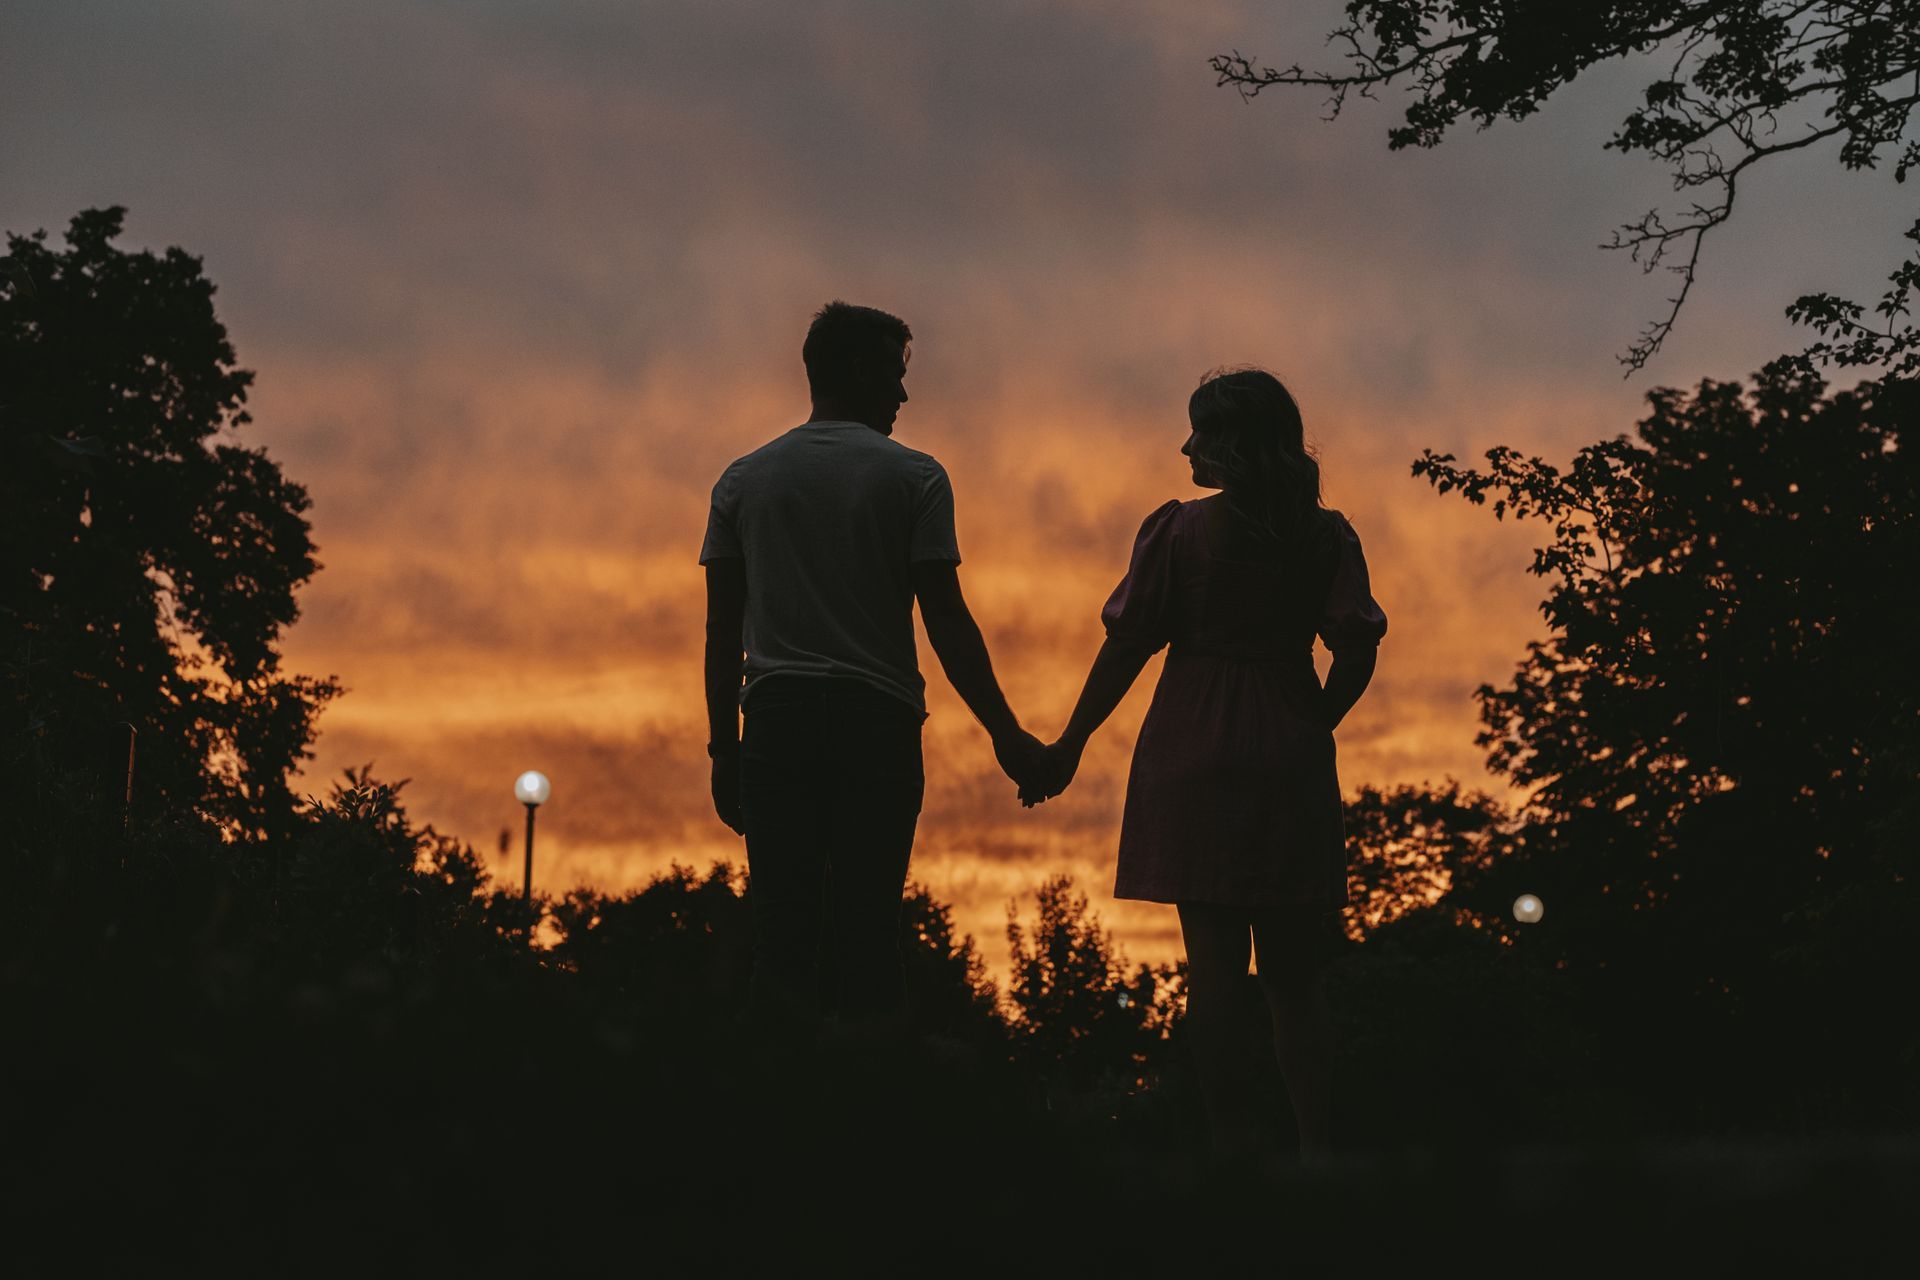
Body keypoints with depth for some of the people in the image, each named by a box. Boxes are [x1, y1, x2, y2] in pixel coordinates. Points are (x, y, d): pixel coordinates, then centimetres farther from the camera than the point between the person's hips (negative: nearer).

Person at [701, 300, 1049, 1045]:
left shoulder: (743, 480, 11)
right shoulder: (913, 477, 1)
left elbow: (722, 629, 10)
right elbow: (946, 620, -4)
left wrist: (724, 750, 14)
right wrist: (1006, 735, 1)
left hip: (776, 714, 3)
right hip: (877, 718, -3)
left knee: (782, 925, 2)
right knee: (865, 927, 0)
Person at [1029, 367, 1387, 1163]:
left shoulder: (1177, 530, -3)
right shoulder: (1325, 535, 4)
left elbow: (1127, 648, -3)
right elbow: (1356, 650, -4)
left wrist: (1069, 747, 5)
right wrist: (1310, 728, 11)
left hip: (1194, 757, -2)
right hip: (1292, 768, 2)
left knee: (1214, 963, 0)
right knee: (1293, 970, 10)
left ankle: (1233, 1149, -2)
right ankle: (1316, 1146, 3)